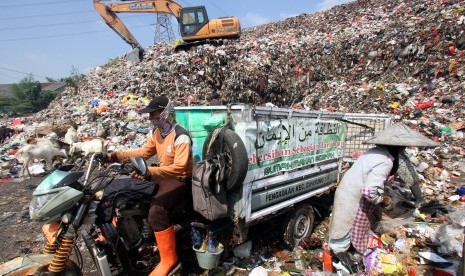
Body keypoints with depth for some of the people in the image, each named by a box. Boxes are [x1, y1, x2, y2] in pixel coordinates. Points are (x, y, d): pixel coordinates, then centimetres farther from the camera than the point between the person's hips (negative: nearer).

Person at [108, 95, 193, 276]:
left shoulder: (180, 136, -23)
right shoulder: (155, 132, 5)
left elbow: (179, 167, -32)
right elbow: (145, 152, 14)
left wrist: (150, 172, -43)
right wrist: (117, 155, 4)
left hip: (181, 180, -9)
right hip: (163, 176, 9)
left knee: (156, 210, -32)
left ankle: (169, 260, -16)